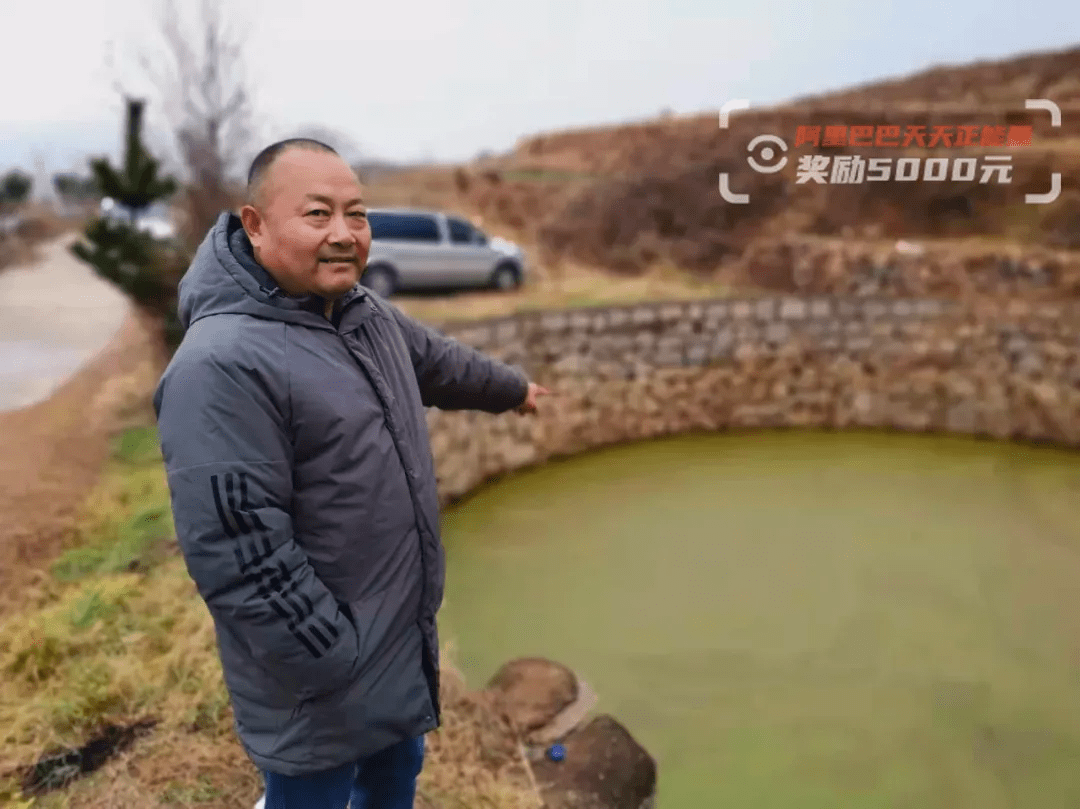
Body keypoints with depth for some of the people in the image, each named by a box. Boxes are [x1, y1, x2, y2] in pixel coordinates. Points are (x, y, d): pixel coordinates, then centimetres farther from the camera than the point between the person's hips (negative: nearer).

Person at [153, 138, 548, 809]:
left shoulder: (366, 314, 2)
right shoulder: (222, 365, -27)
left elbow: (439, 362, 22)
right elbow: (238, 553, -29)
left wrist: (512, 388, 36)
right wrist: (333, 664, -23)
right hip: (321, 665, -8)